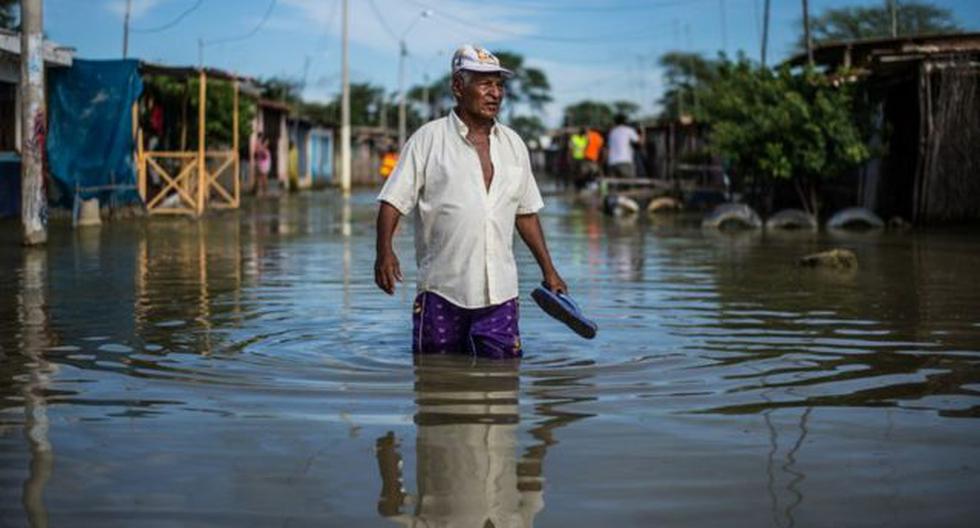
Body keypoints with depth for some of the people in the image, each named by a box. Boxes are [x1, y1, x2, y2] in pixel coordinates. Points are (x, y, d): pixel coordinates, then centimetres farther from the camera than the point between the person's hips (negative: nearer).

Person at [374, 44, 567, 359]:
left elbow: (526, 212, 20)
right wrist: (384, 251, -20)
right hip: (442, 289, -3)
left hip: (500, 292, 3)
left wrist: (548, 270, 18)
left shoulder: (514, 144, 13)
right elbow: (393, 200, -4)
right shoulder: (428, 140, -1)